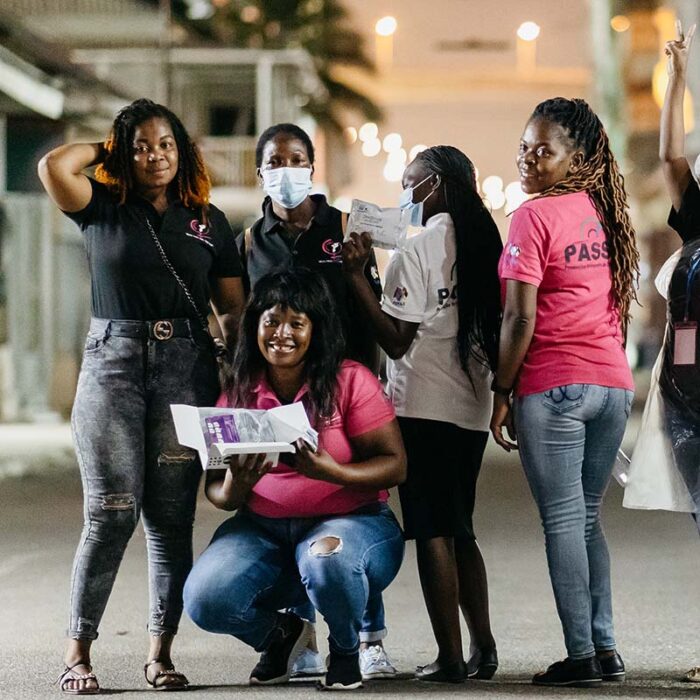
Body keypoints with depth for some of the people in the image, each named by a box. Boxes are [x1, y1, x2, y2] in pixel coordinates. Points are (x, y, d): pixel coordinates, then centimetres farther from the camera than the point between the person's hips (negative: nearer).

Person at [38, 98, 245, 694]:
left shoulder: (209, 221, 14)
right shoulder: (104, 208, 7)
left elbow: (234, 310, 13)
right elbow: (54, 167, -12)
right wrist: (105, 148, 6)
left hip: (186, 369, 2)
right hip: (114, 362, -2)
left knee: (172, 516, 0)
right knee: (112, 512, -8)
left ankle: (161, 651, 6)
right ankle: (78, 652, -2)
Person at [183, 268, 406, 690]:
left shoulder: (350, 381, -7)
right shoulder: (238, 391, 3)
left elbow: (394, 465, -10)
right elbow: (216, 488, 3)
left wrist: (332, 473, -28)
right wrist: (234, 489, -22)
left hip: (351, 519, -3)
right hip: (264, 529, 3)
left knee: (326, 559, -39)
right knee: (205, 601, -24)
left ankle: (347, 650, -3)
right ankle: (280, 635, 13)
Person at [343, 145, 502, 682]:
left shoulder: (418, 248, -11)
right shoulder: (483, 244, 10)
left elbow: (396, 338, -13)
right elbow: (494, 326, 12)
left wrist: (357, 276, -11)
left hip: (423, 409, -7)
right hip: (472, 410, 7)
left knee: (433, 533, -5)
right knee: (460, 532, 16)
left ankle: (450, 658, -6)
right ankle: (483, 649, 15)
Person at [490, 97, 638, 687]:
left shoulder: (536, 216, -10)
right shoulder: (604, 214, 11)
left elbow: (521, 318, -14)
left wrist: (501, 394, -7)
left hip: (554, 388, -7)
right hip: (614, 384, 7)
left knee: (563, 520, -2)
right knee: (588, 518, 15)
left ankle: (581, 656, -4)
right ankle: (605, 649, 13)